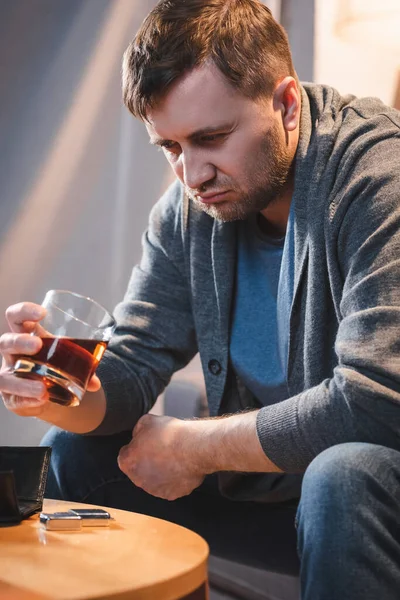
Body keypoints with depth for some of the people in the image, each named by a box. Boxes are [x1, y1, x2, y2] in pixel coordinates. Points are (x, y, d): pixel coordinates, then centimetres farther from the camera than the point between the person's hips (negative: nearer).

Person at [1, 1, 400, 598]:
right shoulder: (186, 211, -2)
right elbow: (132, 364, -2)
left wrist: (191, 446, -19)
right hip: (265, 473, 6)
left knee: (345, 475, -38)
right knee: (72, 454, 0)